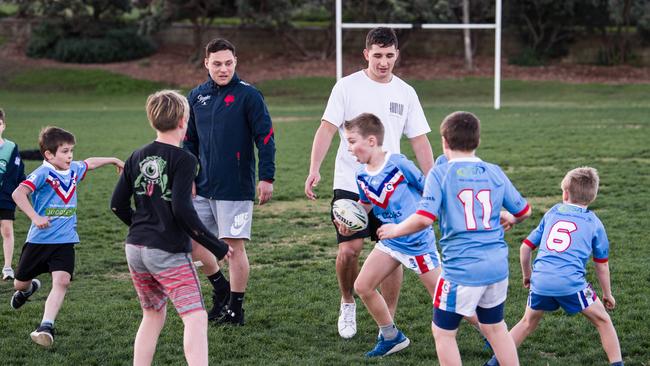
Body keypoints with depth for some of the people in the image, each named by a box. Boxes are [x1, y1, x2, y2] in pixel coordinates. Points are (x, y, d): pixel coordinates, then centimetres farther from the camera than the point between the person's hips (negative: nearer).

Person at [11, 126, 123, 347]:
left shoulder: (74, 170, 6)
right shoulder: (43, 173, -16)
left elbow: (89, 163, 30)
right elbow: (18, 193, -28)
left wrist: (113, 160, 39)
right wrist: (35, 217, -37)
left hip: (65, 240, 3)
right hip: (39, 239, -3)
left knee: (62, 281, -19)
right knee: (20, 283, 14)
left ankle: (47, 327, -21)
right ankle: (29, 288, 52)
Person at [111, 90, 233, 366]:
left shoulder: (138, 157, 8)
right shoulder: (183, 160, -10)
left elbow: (117, 204, 9)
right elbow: (182, 209, -20)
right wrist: (215, 246, -13)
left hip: (135, 249, 7)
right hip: (168, 251, -7)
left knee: (153, 315, 21)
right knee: (196, 318, -9)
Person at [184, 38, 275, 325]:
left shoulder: (248, 95, -7)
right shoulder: (196, 97, 9)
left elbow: (265, 137, -8)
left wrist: (266, 178, -12)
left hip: (236, 188, -6)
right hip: (202, 188, 6)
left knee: (234, 246, -1)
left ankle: (235, 309, 11)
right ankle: (221, 291, 25)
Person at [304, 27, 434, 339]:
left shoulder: (406, 93, 8)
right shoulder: (347, 86, -1)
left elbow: (419, 141, 11)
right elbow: (327, 129, -6)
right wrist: (314, 169, -19)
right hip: (350, 185, -3)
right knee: (349, 249, -11)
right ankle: (347, 304, 18)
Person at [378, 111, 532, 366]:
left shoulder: (440, 174, -7)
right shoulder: (495, 173, 7)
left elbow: (424, 218, -18)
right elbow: (524, 211, 15)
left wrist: (395, 230, -1)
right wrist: (510, 219, 38)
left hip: (461, 270, -5)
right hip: (497, 266, 5)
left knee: (443, 332, 9)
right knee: (494, 327, 22)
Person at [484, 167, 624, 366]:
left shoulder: (552, 213, 20)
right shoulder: (594, 223, 12)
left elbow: (525, 247, 20)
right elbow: (601, 265, 17)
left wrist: (527, 275, 36)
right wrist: (607, 294, 30)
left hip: (540, 281, 3)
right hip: (571, 282, -3)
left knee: (528, 322, 26)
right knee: (603, 321, 15)